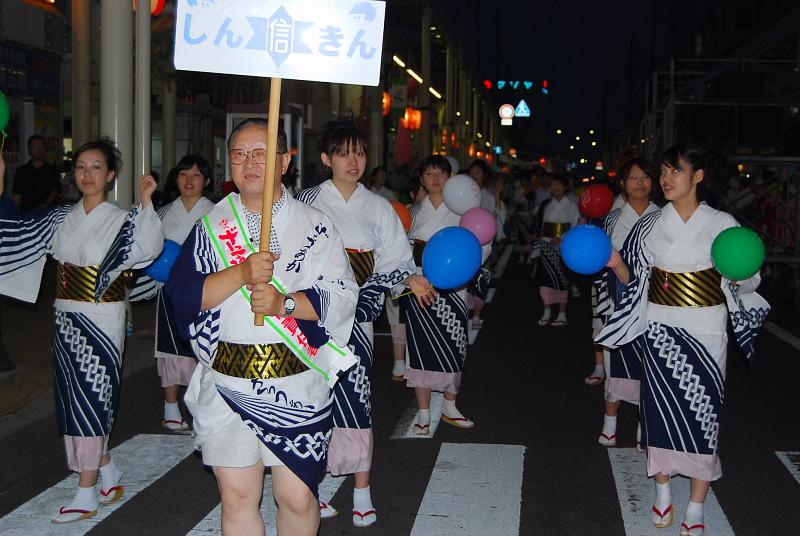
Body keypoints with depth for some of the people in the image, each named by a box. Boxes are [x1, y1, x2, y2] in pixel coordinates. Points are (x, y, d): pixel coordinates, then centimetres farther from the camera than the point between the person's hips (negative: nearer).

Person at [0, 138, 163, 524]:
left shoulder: (121, 220, -7)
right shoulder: (61, 219, 9)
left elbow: (147, 248, -25)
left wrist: (146, 203, -36)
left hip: (101, 321, -6)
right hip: (66, 318, 6)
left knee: (90, 399, -4)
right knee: (74, 401, 10)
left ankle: (87, 493, 4)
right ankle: (109, 472, 27)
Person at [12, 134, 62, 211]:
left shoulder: (53, 170, 10)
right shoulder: (22, 170, 12)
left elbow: (55, 191, 0)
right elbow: (16, 194, 9)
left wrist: (46, 204, -17)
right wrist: (16, 212, -3)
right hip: (26, 212, 1)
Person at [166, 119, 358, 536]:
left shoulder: (314, 225, 4)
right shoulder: (211, 226, 9)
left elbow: (341, 296, -5)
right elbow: (181, 292, -3)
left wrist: (285, 303, -21)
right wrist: (240, 274, -18)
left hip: (297, 386, -1)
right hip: (227, 385, 2)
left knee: (297, 497, 1)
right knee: (237, 498, 6)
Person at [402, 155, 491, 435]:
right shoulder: (416, 210, 9)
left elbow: (484, 244, 1)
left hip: (451, 288, -1)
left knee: (453, 348, 4)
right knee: (422, 348, 1)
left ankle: (450, 407, 22)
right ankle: (423, 413, 9)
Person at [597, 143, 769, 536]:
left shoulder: (722, 224, -4)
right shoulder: (651, 225, 3)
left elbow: (749, 282, 1)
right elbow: (634, 281, 6)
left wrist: (738, 276, -22)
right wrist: (616, 262, -13)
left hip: (705, 330, -2)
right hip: (660, 329, 2)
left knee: (703, 410, -1)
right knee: (662, 407, 5)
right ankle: (663, 493, 22)